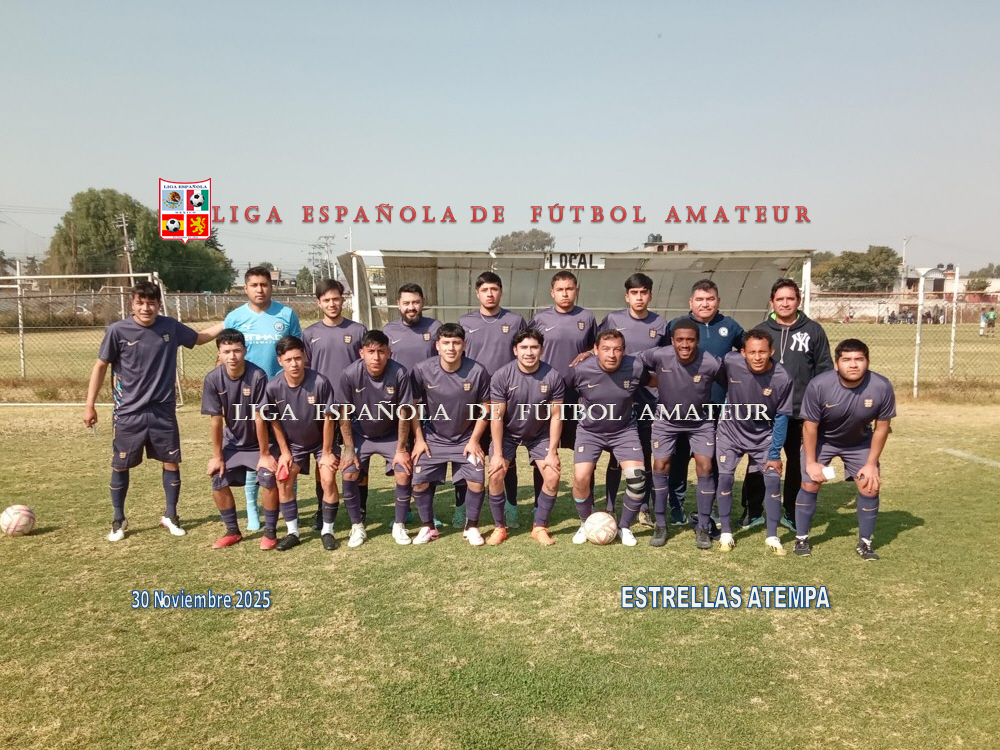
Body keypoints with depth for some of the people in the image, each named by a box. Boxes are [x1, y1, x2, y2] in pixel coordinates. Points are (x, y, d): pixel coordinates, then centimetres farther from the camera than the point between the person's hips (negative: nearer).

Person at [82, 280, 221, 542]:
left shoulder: (170, 327, -2)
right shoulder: (118, 330, -10)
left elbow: (199, 337, 17)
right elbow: (101, 366, -1)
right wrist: (90, 405, -1)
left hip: (163, 411, 2)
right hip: (128, 414, -2)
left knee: (172, 462, 5)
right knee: (120, 466, 8)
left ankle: (170, 516, 23)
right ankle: (118, 520, 26)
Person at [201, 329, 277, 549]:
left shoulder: (257, 376, -28)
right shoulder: (213, 379, -18)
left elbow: (259, 418, -23)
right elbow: (216, 420, -11)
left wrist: (265, 454, -17)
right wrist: (217, 456, -6)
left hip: (260, 441, -3)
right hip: (232, 441, 4)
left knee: (268, 479, -20)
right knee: (218, 482, -4)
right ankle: (233, 531, 17)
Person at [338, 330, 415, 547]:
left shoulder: (399, 373, -26)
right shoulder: (350, 374, -25)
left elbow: (404, 412, -16)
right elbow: (345, 412, -13)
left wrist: (401, 449, -13)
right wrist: (349, 448, -11)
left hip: (391, 434, 0)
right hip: (360, 434, 1)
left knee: (404, 474, -13)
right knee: (349, 475, -12)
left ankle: (399, 525, 9)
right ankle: (357, 527, 9)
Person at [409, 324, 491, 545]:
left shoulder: (477, 371, -19)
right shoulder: (422, 370, -18)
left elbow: (484, 408, -5)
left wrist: (474, 440, -7)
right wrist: (419, 439, -5)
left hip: (466, 439, 0)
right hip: (432, 438, 1)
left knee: (477, 482, -9)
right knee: (420, 483, -2)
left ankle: (471, 527, 14)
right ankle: (428, 527, 21)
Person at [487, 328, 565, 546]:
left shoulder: (553, 377, -20)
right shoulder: (501, 376, -23)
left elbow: (556, 416, -12)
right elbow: (496, 416, -17)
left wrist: (552, 452, -13)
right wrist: (497, 454, -17)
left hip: (539, 434, 1)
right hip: (507, 433, -1)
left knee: (553, 477, -11)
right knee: (496, 475, -14)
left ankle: (539, 527, 9)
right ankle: (499, 528, 5)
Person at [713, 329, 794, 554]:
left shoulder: (782, 379, -25)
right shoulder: (730, 362, -26)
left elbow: (781, 418, -13)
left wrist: (775, 454, -11)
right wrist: (718, 414, 4)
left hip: (764, 436, 0)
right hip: (730, 431, 0)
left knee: (773, 479, -5)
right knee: (725, 478, -5)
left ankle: (772, 536, 10)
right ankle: (726, 533, 12)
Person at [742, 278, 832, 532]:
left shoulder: (813, 331, 4)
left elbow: (824, 370, 4)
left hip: (802, 412, 0)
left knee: (798, 463, 10)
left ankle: (792, 514, 24)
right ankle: (753, 511, 19)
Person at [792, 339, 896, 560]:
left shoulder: (882, 387, -28)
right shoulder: (818, 385, -33)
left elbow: (882, 427, -12)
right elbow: (810, 426, -19)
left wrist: (871, 464, -10)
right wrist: (811, 462, -15)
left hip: (860, 442, 2)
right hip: (821, 440, -2)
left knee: (870, 488, -4)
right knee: (809, 484, -6)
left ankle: (865, 542, 16)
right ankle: (801, 538, 12)